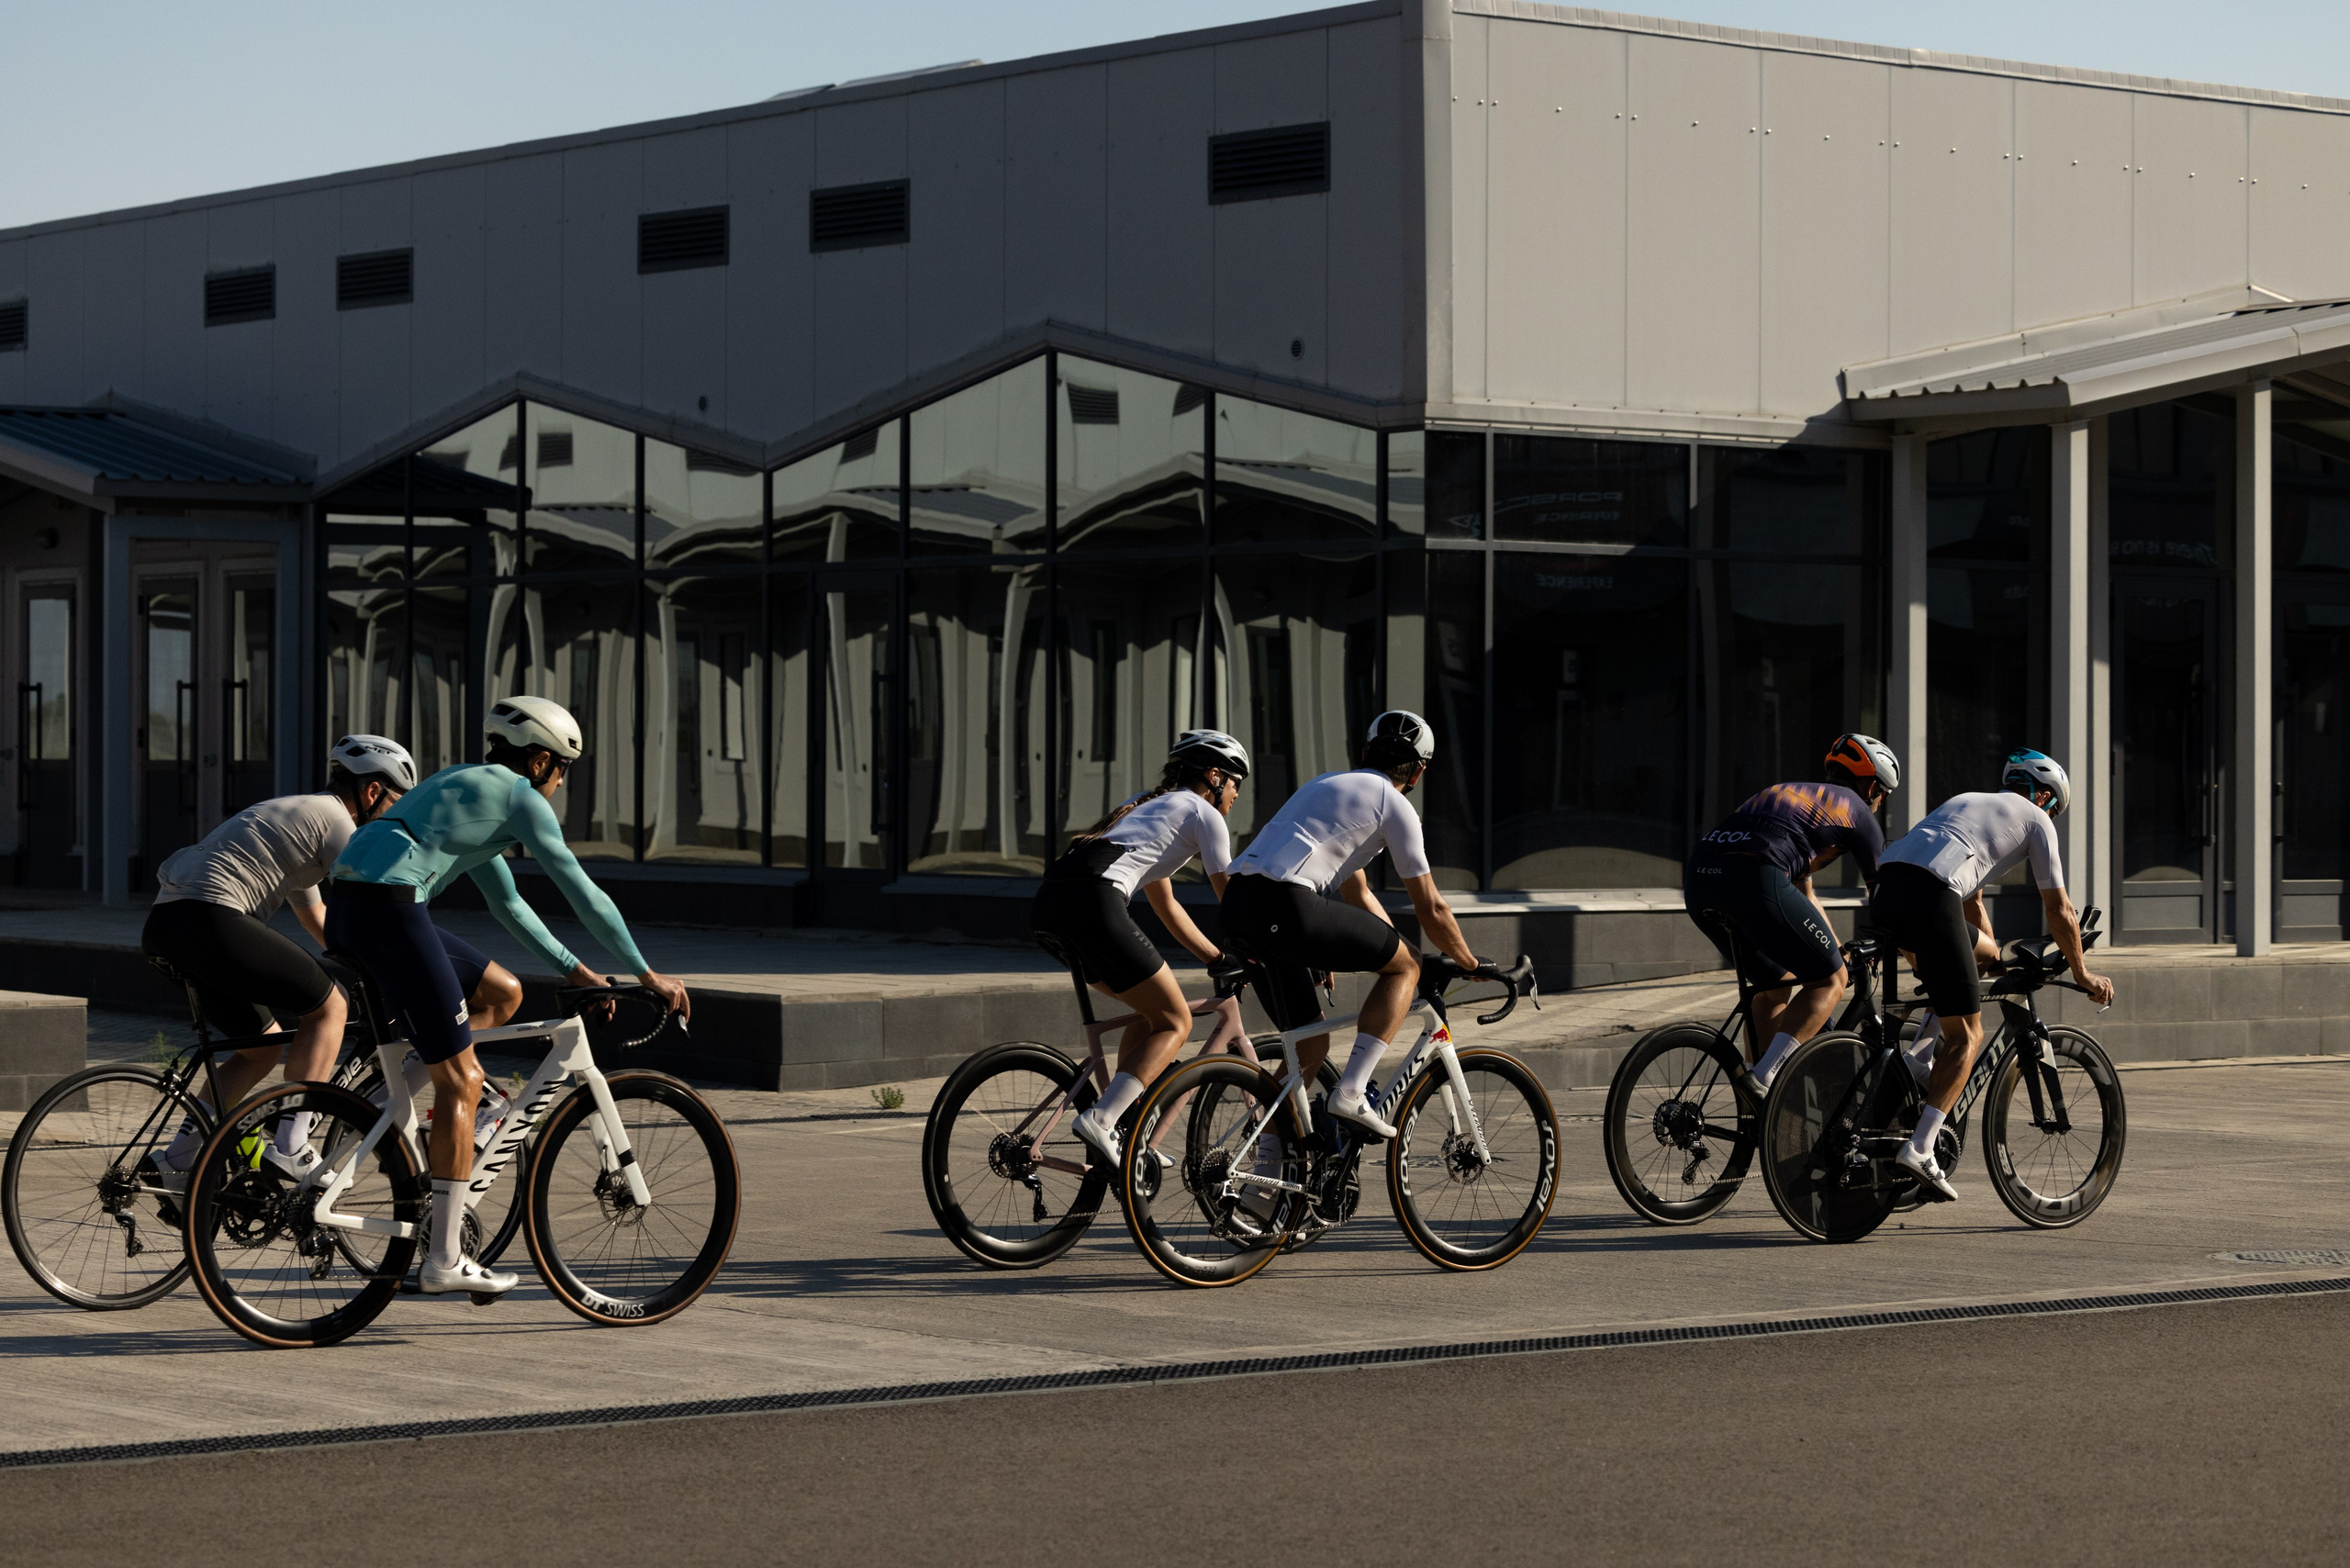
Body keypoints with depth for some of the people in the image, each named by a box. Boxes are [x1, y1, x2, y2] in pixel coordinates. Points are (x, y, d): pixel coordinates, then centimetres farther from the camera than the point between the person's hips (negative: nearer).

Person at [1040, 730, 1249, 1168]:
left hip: (1049, 905, 8)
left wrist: (1217, 959, 38)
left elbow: (1166, 907, 39)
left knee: (1152, 1011, 21)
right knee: (1175, 1023, 2)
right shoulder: (1203, 813, 10)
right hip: (1094, 902, -8)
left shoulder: (1150, 804, 34)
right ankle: (1101, 1119, -17)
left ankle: (1126, 1135, 13)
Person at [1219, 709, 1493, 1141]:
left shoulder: (1332, 784, 31)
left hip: (1237, 907, 8)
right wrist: (1471, 964, 24)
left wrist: (1398, 949, 43)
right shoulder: (1395, 806, 5)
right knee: (1405, 966, 8)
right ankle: (1351, 1093, -4)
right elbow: (1431, 909, 9)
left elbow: (1358, 894, 39)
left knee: (1310, 1045, 18)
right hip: (1285, 904, -8)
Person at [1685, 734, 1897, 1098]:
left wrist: (1838, 950, 57)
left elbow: (1804, 894, 48)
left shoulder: (1791, 795, 39)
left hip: (1698, 877, 8)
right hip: (1755, 878, -8)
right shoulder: (1854, 808, 18)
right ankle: (1765, 1078, -9)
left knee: (1778, 984, 26)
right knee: (1830, 981, 9)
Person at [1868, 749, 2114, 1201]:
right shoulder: (2036, 820, 19)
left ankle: (1923, 1050, 15)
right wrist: (2083, 975, 33)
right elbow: (2060, 912, 19)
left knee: (1986, 953, 31)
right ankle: (1920, 1147, -13)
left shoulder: (1967, 802, 38)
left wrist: (1996, 964, 56)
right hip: (1930, 895, -7)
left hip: (1885, 885, 7)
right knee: (1966, 1036, 1)